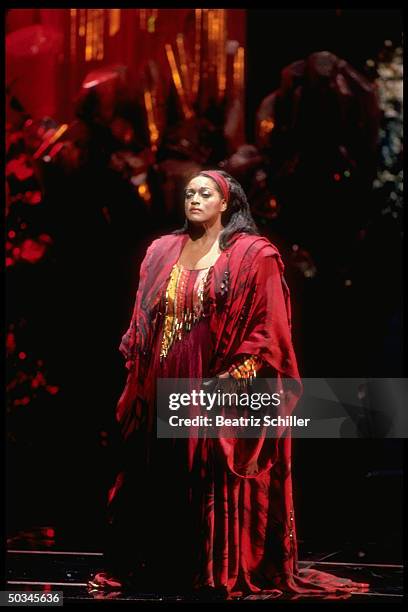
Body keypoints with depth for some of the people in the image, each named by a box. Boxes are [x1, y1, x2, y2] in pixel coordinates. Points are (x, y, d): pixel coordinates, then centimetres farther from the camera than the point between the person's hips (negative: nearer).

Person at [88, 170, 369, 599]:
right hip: (165, 387, 5)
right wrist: (138, 368, 5)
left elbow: (267, 325, -8)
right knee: (159, 479, 7)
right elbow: (145, 321, 14)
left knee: (220, 482, -3)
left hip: (223, 391, -5)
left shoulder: (253, 254, -3)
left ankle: (224, 570, 6)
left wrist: (233, 376, -16)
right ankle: (161, 566, 16)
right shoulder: (163, 252, 12)